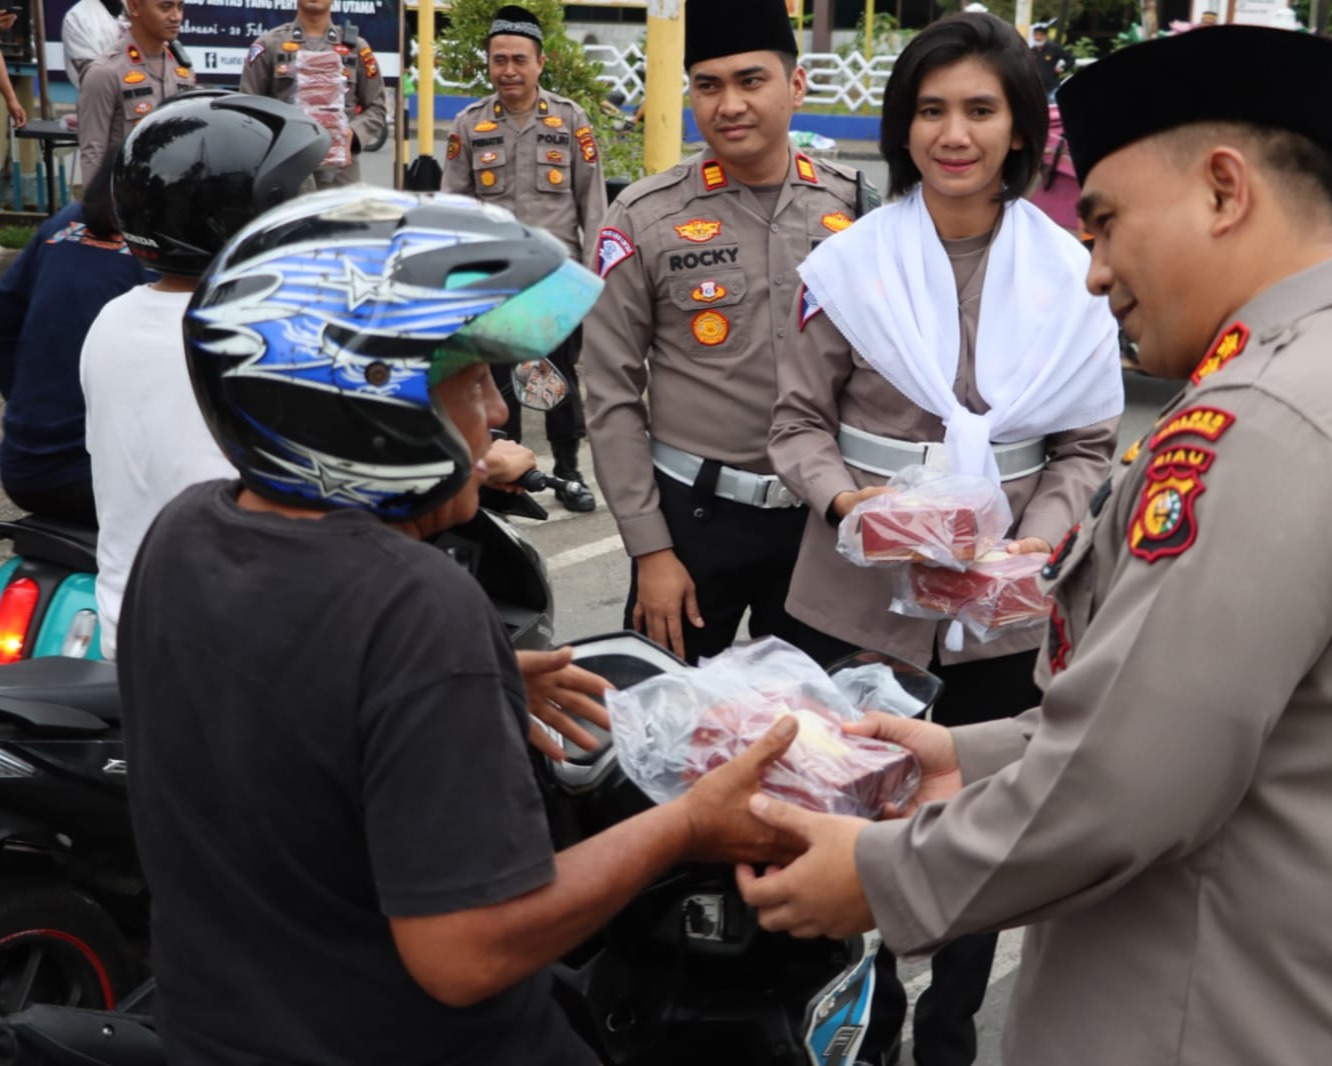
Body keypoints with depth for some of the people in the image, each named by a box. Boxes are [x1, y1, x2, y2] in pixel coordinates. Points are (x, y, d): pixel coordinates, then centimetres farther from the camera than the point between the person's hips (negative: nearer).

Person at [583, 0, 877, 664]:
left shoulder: (853, 210, 0)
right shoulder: (645, 218, -7)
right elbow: (612, 396, -6)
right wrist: (650, 548, -8)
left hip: (825, 513, 2)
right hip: (692, 511, -2)